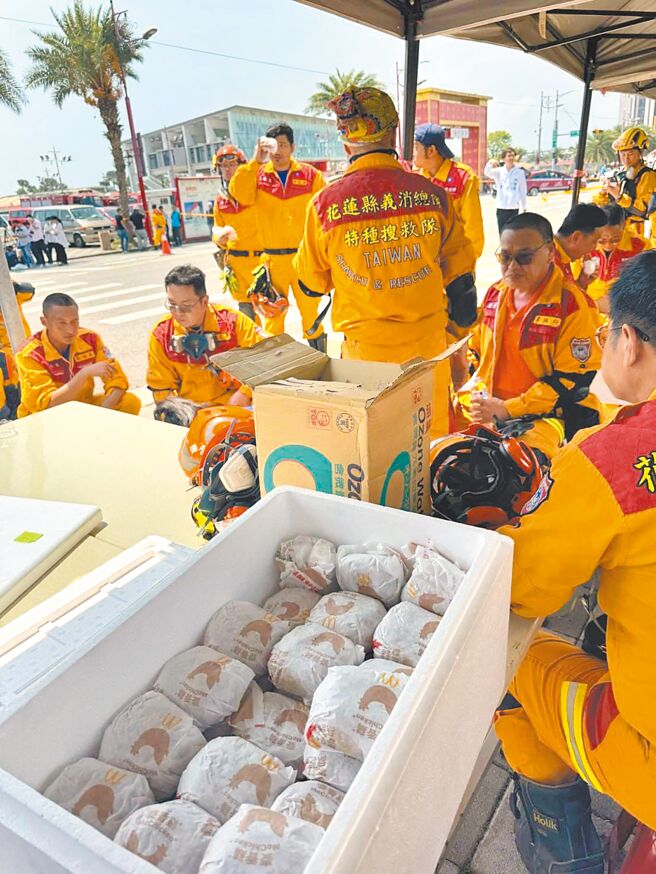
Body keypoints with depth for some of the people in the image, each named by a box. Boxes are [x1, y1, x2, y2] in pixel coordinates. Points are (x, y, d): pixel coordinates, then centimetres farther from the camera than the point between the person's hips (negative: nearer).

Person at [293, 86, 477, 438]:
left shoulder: (325, 203, -9)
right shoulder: (432, 194, -5)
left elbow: (312, 282, 3)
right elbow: (459, 269, 4)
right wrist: (460, 323, 18)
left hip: (364, 345, -1)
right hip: (426, 340, 2)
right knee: (431, 437, 19)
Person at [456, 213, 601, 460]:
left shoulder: (572, 306, -10)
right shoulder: (495, 293, 10)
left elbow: (572, 381, -14)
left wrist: (507, 410, -18)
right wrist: (475, 393, 4)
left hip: (541, 415, -6)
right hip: (484, 405, 6)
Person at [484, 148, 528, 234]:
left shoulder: (520, 172, 3)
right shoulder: (499, 171, 3)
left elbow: (523, 191, 6)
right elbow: (487, 173, -17)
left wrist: (524, 208, 5)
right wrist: (490, 164, -40)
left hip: (513, 208, -1)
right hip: (501, 208, 1)